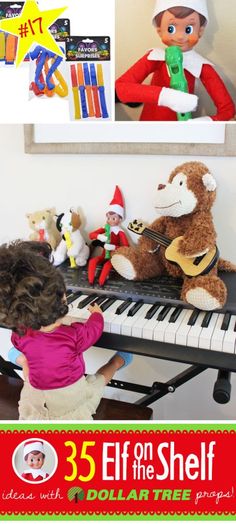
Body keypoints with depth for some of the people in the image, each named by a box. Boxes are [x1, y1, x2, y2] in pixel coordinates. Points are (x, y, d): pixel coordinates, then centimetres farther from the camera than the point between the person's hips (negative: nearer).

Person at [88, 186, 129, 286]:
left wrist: (113, 247, -33)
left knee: (107, 264, -34)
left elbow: (126, 247, -22)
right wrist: (99, 236, -25)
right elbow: (91, 235, -3)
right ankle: (91, 280, -16)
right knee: (92, 261, -19)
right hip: (105, 254, 5)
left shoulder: (120, 232, -14)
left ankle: (101, 282, -31)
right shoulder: (105, 229, 0)